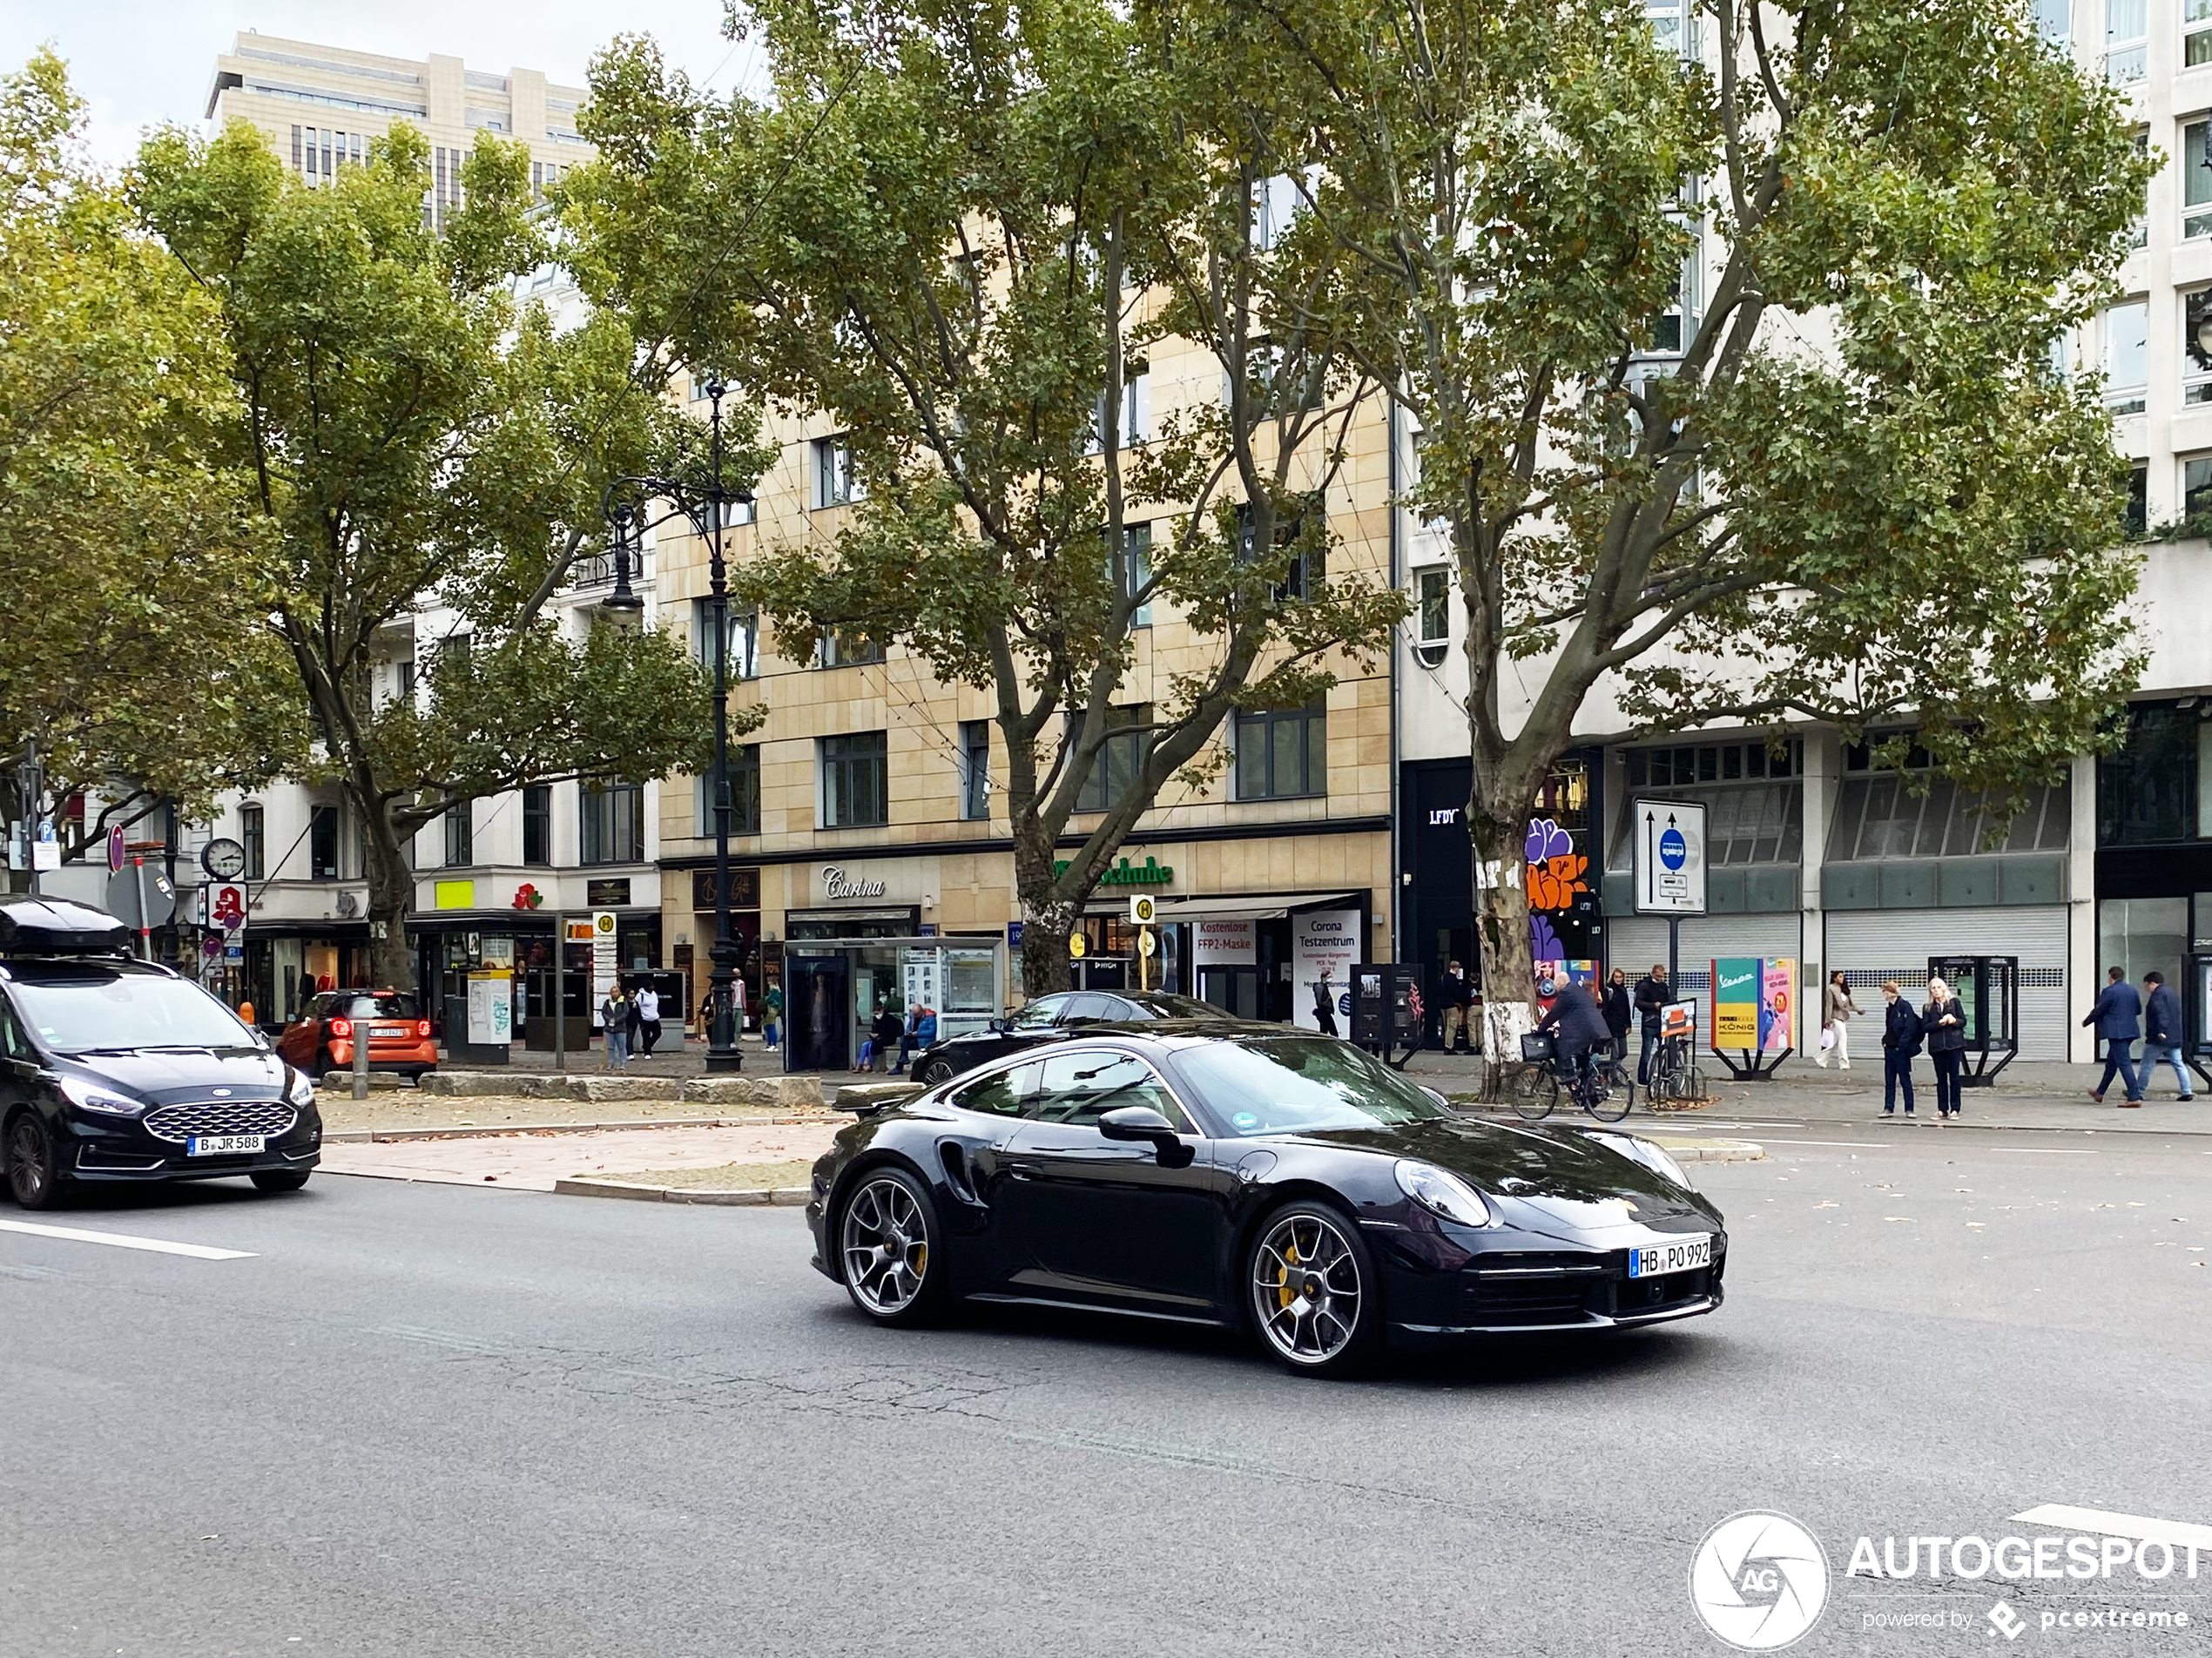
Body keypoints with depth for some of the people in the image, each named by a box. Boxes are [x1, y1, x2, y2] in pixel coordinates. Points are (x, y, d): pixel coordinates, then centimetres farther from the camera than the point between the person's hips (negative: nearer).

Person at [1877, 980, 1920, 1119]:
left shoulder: (1904, 1006, -13)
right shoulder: (1889, 1008, 13)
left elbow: (1910, 1027, -18)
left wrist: (1902, 1044, -19)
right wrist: (1885, 1040, 8)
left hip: (1901, 1050, -8)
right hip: (1889, 1048, 8)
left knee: (1905, 1079, 0)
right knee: (1889, 1080, 9)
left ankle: (1909, 1109, 6)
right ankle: (1888, 1109, 13)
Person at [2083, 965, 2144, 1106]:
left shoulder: (2110, 991, -13)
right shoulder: (2132, 990, 10)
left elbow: (2098, 1011, -8)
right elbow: (2138, 1010, 19)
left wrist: (2086, 1022, 8)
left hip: (2116, 1032, -9)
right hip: (2130, 1030, 9)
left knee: (2124, 1063, -8)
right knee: (2111, 1061, 19)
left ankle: (2134, 1097, -13)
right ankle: (2100, 1093, 31)